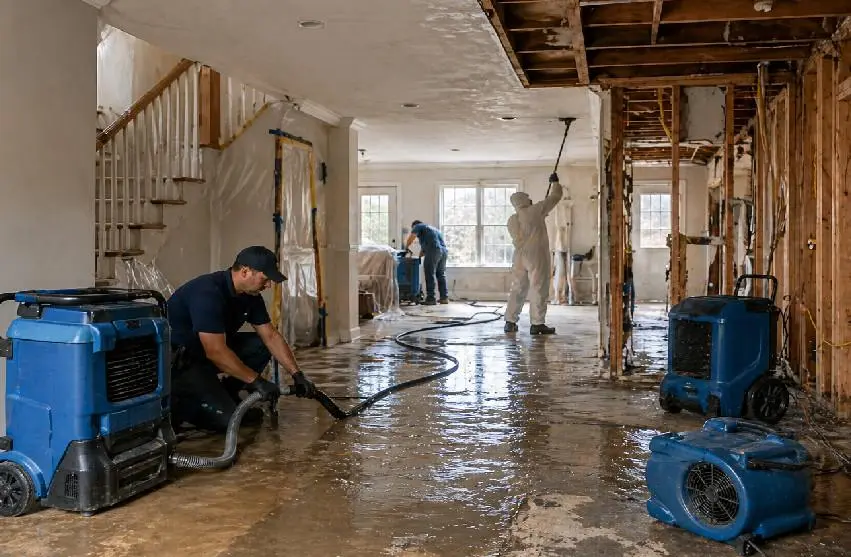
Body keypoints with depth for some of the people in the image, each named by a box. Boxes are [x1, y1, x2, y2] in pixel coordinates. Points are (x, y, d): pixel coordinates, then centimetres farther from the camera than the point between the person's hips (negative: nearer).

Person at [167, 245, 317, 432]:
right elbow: (216, 352, -33)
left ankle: (225, 395, 7)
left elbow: (271, 336, 3)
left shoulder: (250, 295, -1)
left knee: (260, 345, -4)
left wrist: (297, 374, -5)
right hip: (177, 362, -9)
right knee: (225, 418, -21)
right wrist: (257, 381, -29)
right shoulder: (208, 292, -29)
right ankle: (176, 403, 1)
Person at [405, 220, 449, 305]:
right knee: (441, 275, 14)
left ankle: (431, 298, -6)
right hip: (444, 251, 8)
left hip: (434, 251, -7)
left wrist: (407, 247, 10)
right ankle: (444, 297, 13)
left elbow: (412, 236, -3)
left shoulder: (418, 226, 14)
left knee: (430, 275, -4)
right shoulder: (432, 228, 36)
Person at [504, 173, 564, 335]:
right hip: (537, 256, -6)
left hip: (519, 257, 6)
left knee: (517, 289, 10)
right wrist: (555, 182, 22)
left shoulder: (511, 220, 9)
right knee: (539, 289, -2)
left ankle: (510, 322, 10)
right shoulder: (535, 211, -6)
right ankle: (537, 324, -3)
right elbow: (555, 197, 3)